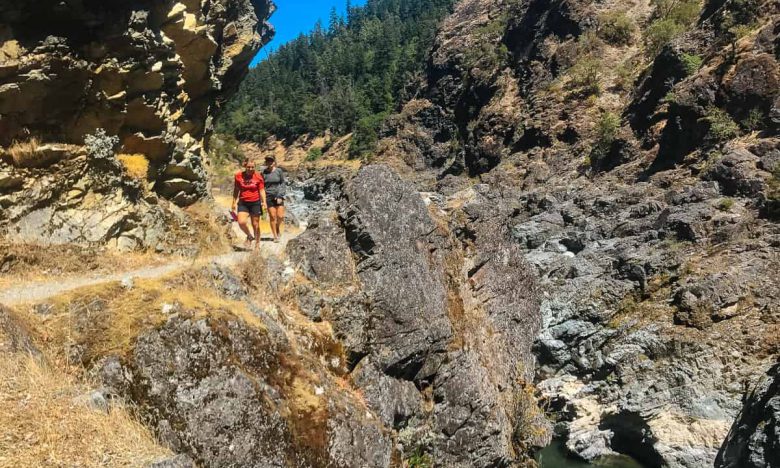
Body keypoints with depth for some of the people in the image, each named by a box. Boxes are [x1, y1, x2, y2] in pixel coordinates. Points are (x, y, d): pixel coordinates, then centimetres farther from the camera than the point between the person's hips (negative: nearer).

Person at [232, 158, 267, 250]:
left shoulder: (258, 177, -5)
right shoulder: (238, 176, -1)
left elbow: (262, 190, -2)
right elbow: (236, 190, 9)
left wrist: (264, 201, -16)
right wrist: (234, 202, 8)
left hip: (255, 203, -1)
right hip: (243, 203, 1)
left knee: (255, 224, 5)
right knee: (241, 222, -16)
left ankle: (257, 244, 21)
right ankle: (249, 236, 14)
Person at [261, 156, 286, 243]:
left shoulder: (279, 171, -2)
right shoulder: (264, 172, 0)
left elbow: (283, 183, 0)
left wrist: (280, 196, -9)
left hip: (278, 196, 0)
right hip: (269, 196, 0)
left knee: (280, 216, -6)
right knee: (272, 217, -1)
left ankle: (278, 226, 28)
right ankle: (275, 236, 10)